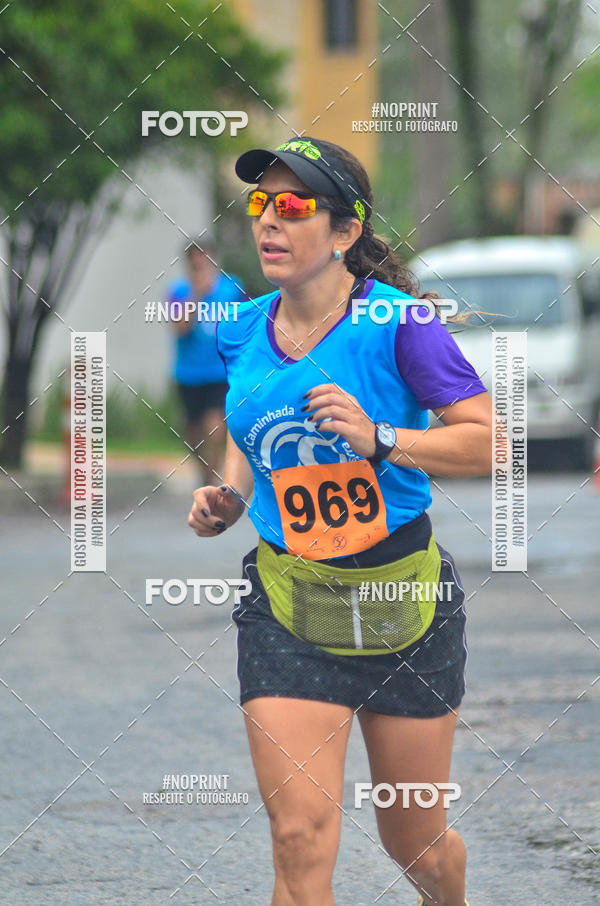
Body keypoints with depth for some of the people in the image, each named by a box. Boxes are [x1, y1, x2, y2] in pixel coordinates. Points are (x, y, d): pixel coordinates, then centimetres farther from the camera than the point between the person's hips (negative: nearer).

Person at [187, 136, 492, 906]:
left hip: (402, 599, -2)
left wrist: (379, 439, -25)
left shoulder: (397, 322, -12)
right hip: (286, 604, 2)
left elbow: (487, 441, -13)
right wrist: (228, 497, 4)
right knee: (301, 841, -14)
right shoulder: (242, 333, 3)